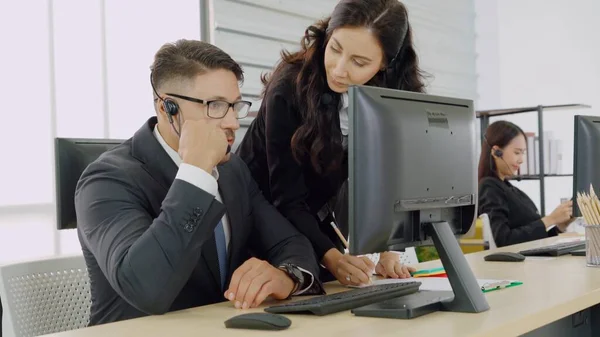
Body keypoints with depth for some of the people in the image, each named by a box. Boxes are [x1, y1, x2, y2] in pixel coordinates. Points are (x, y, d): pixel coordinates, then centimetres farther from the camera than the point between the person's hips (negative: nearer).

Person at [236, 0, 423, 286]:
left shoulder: (395, 97, -13)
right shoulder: (289, 87, -27)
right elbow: (287, 198, -27)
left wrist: (386, 250, -25)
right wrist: (331, 258, -38)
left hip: (320, 222, 4)